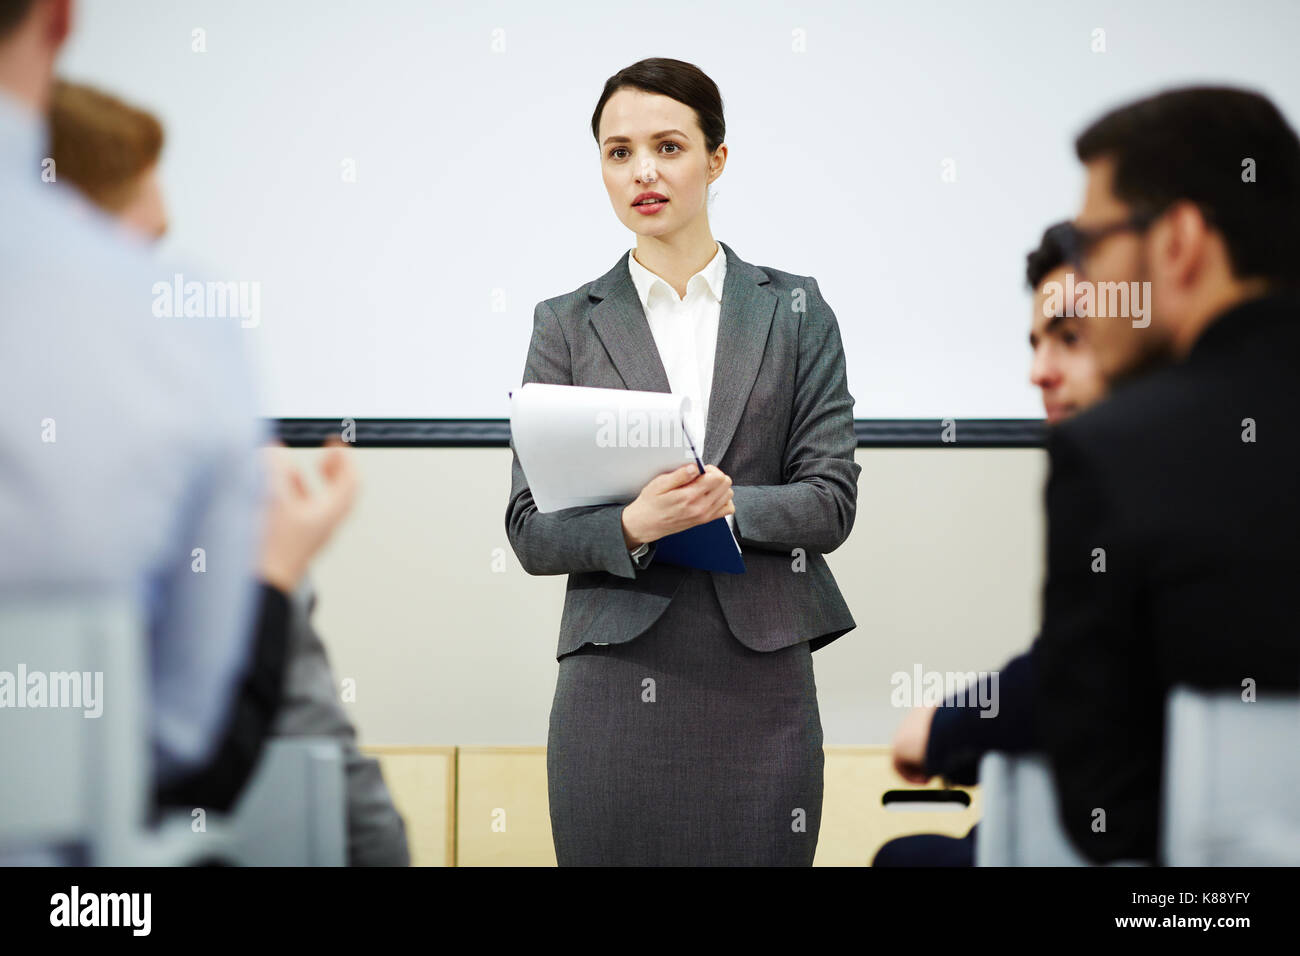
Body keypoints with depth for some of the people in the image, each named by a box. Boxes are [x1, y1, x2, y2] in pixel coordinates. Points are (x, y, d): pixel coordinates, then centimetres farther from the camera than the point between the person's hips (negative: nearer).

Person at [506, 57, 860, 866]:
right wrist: (633, 525, -17)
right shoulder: (567, 324, 7)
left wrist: (725, 506, -16)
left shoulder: (795, 310, 8)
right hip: (616, 684, 0)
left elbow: (831, 500, 1)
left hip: (760, 681, 0)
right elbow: (531, 528, 2)